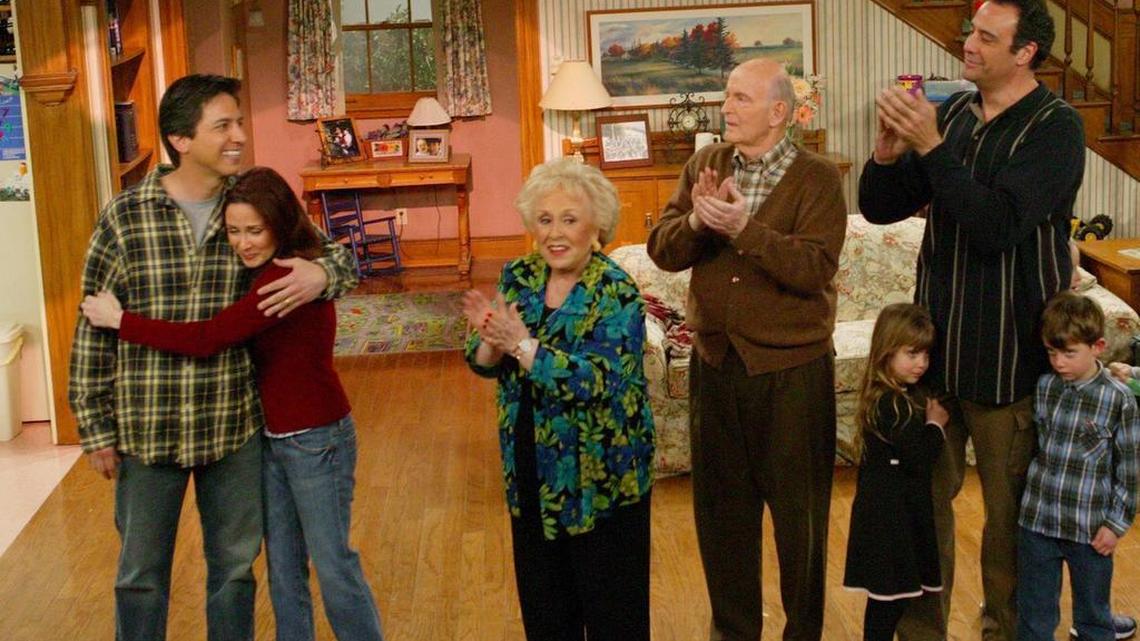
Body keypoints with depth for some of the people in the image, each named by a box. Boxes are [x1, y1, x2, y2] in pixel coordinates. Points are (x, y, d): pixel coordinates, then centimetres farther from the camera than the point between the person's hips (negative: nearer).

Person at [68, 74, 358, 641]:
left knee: (234, 565, 17)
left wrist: (322, 273, -19)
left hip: (234, 426, 2)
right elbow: (94, 329, -3)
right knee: (141, 572, 15)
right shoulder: (124, 216, -8)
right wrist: (95, 427, -2)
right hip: (147, 429, -1)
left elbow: (340, 256, 6)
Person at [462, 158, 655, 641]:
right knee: (543, 602, 19)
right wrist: (491, 339, -22)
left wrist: (521, 344, -32)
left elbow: (603, 380, -27)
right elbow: (483, 364, 1)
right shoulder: (518, 278, 1)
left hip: (601, 475, -5)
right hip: (531, 470, 5)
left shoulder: (616, 293, -16)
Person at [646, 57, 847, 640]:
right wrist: (697, 221, -21)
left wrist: (743, 227, -29)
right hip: (715, 362, 4)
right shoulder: (704, 165, 5)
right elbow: (662, 250, -2)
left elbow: (815, 268, -21)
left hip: (791, 368, -4)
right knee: (720, 505, 15)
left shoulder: (816, 178, -9)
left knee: (798, 511, 9)